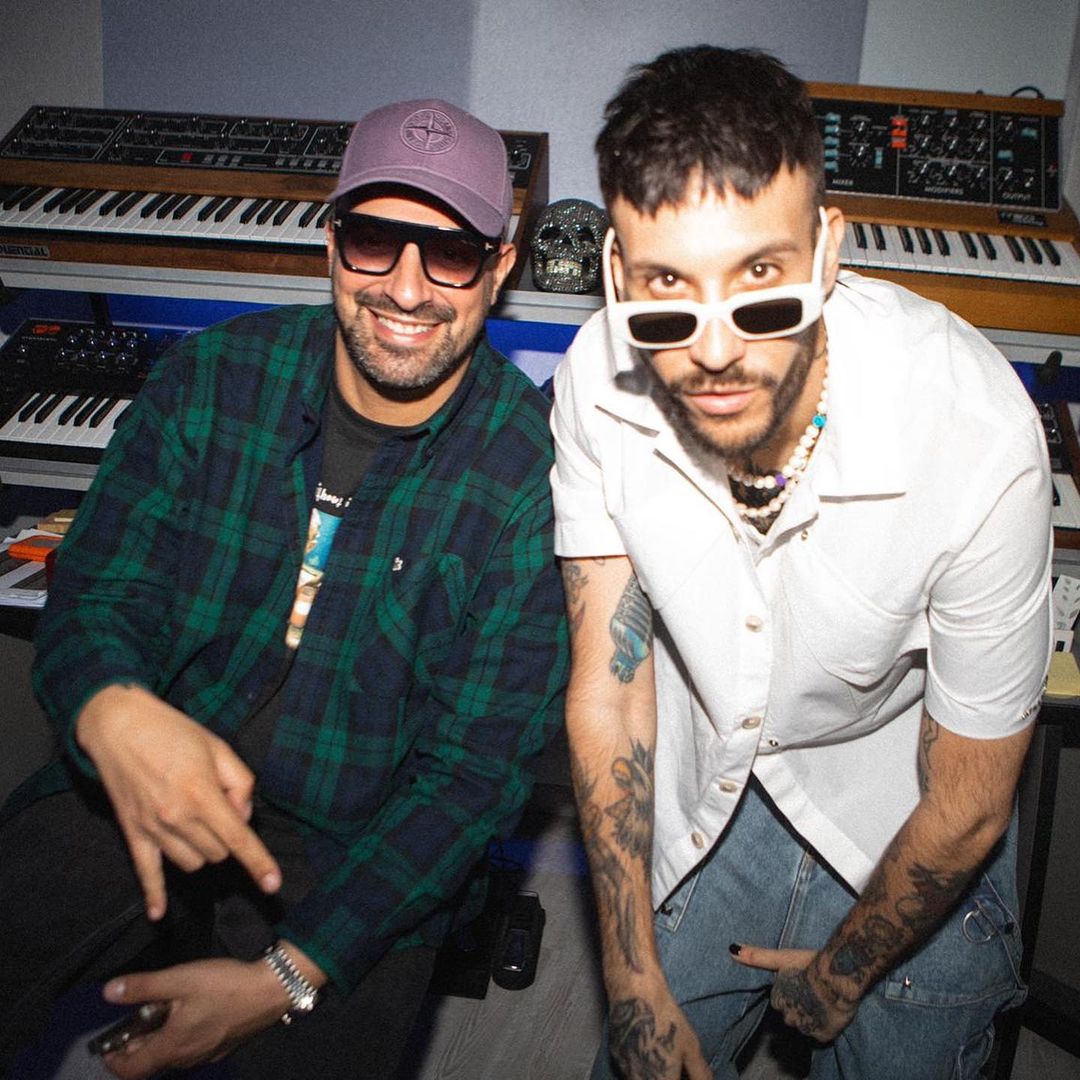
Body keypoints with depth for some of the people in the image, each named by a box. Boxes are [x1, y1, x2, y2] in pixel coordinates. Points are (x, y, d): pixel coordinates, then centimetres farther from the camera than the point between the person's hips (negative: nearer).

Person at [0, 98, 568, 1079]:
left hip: (363, 852, -1)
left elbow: (477, 767, -14)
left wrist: (287, 975, -21)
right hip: (135, 791, 2)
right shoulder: (211, 375, -3)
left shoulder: (536, 472, -14)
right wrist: (113, 712, -28)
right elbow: (94, 595, -3)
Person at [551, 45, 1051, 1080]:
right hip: (701, 791, 2)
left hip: (899, 822, -1)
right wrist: (632, 979, -9)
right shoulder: (599, 376, -25)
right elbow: (607, 684, -14)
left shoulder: (974, 432, -34)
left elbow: (967, 805, -19)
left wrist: (845, 972, -2)